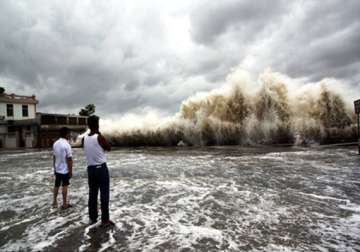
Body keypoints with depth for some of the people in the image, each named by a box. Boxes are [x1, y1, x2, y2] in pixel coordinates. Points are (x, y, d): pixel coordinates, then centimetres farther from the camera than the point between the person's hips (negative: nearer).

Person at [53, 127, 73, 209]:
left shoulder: (55, 143, 2)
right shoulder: (66, 144, -20)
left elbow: (54, 157, 8)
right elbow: (69, 159, -19)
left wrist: (54, 168, 17)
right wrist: (71, 171, -12)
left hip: (57, 169, 7)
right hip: (65, 170, -7)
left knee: (57, 185, 17)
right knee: (64, 186, 3)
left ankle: (55, 202, 27)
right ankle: (65, 204, 11)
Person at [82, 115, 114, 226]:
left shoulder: (84, 139, 1)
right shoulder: (99, 137, -15)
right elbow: (109, 148, 0)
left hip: (90, 169, 6)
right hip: (101, 168, -5)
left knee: (92, 194, 14)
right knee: (104, 194, 2)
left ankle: (92, 218, 23)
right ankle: (105, 220, 7)